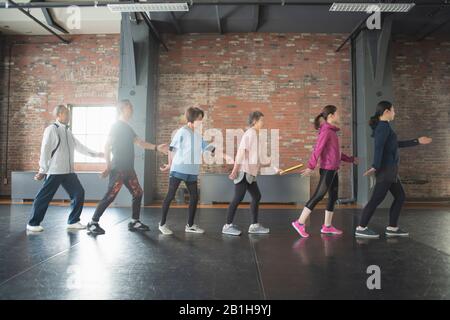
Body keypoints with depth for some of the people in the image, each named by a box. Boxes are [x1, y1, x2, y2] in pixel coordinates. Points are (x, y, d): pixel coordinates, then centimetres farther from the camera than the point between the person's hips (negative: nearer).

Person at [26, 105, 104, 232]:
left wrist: (96, 154, 18)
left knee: (78, 193, 4)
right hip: (54, 171, -7)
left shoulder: (68, 132, 15)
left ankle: (73, 221, 15)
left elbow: (79, 146, 20)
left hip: (68, 171, 8)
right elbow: (45, 150, -11)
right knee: (44, 197, 0)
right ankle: (33, 224, 15)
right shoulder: (51, 129, -8)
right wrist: (42, 170, -13)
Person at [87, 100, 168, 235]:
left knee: (138, 193, 8)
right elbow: (107, 145, -12)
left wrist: (157, 147, 10)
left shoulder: (128, 128, 19)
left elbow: (139, 142, 20)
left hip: (128, 168, 9)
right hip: (118, 168, -9)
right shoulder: (116, 125, -6)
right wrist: (108, 166, -16)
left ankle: (134, 222, 16)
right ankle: (93, 223, 1)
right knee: (110, 196, -9)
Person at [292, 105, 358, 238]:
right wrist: (311, 167, -26)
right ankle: (300, 223, -2)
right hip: (327, 170, -9)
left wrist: (350, 159, 26)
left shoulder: (331, 131, 15)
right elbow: (318, 149, -21)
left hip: (333, 170, 9)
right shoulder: (326, 130, -13)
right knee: (318, 196, -8)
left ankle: (327, 226, 19)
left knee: (333, 196, 11)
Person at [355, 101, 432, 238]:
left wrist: (417, 141, 27)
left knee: (400, 196, 13)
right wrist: (375, 167, -28)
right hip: (386, 168, -10)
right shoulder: (384, 125, -12)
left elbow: (396, 144, 25)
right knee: (377, 199, -7)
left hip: (389, 169, 10)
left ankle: (392, 228, 18)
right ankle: (361, 228, -3)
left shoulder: (382, 126, 18)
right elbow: (378, 147, -23)